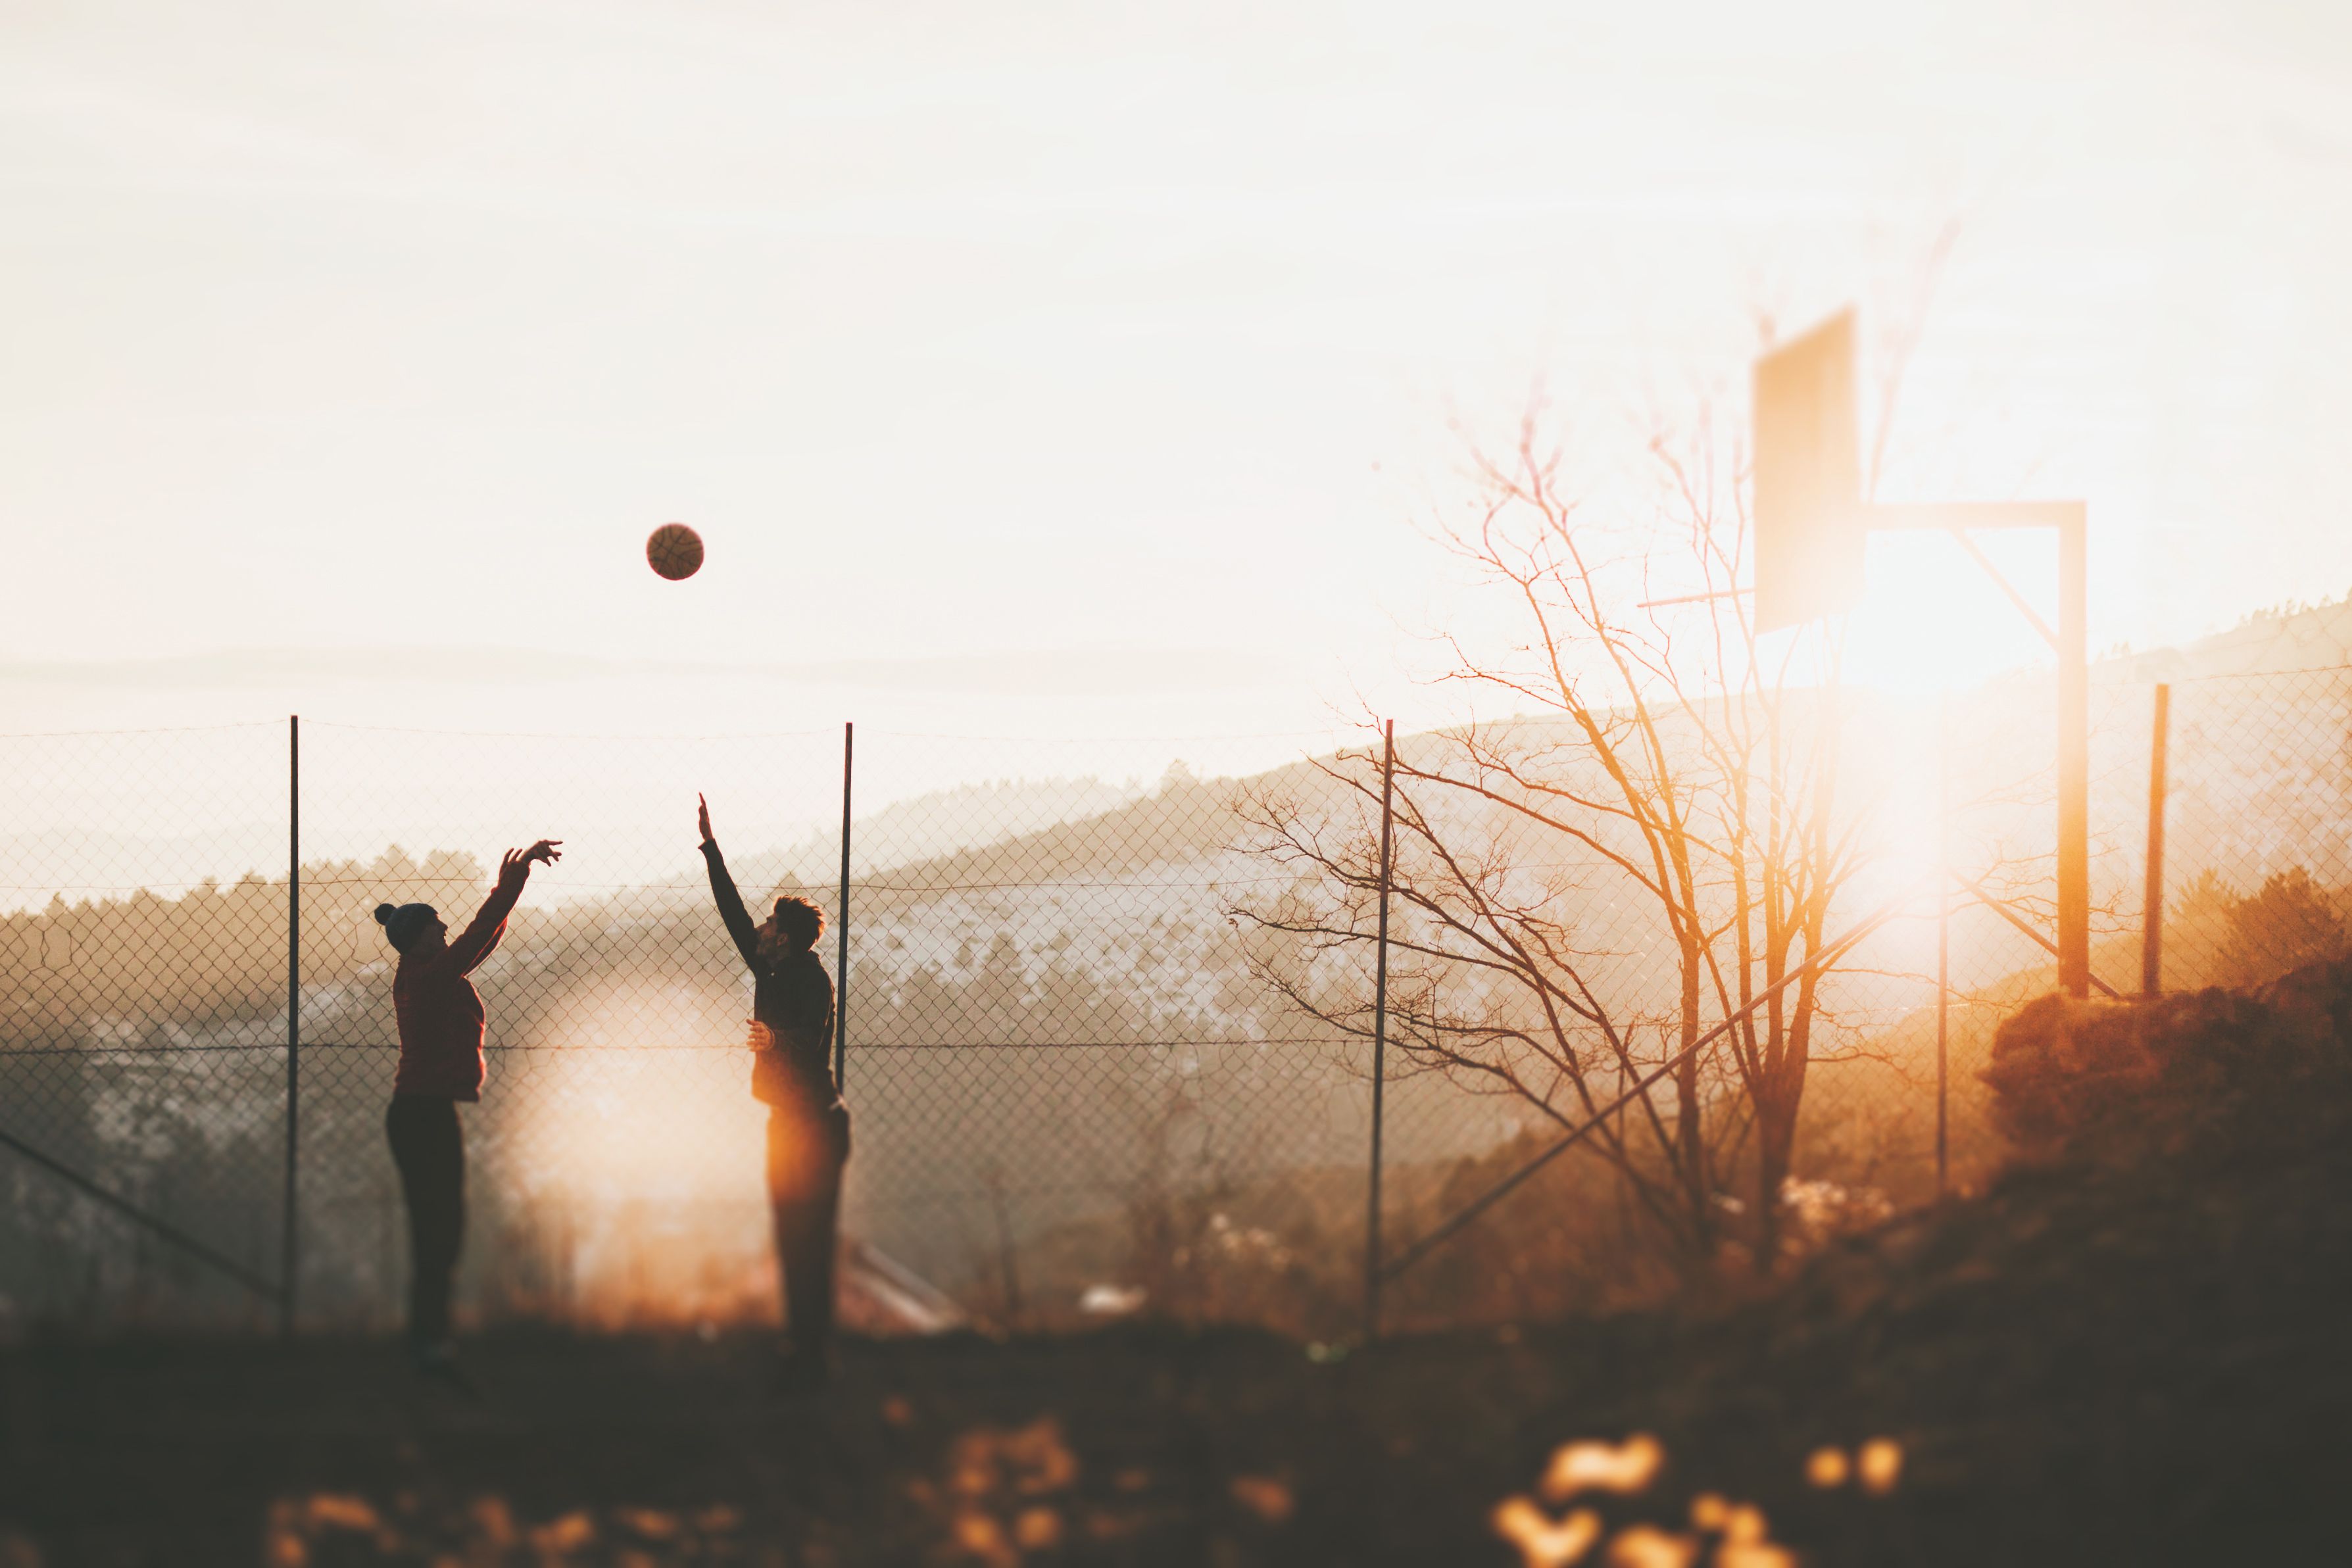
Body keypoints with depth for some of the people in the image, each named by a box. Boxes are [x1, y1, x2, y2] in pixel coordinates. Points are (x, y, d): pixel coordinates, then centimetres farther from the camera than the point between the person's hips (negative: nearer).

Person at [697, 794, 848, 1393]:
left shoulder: (809, 978, -13)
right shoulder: (774, 974, 12)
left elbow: (811, 1040, -27)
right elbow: (733, 913, 21)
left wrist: (776, 1041, -47)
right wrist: (709, 845, 24)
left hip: (812, 1126, -9)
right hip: (791, 1123, 9)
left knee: (806, 1244, -10)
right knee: (795, 1243, 10)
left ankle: (811, 1359, -9)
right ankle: (805, 1354, 15)